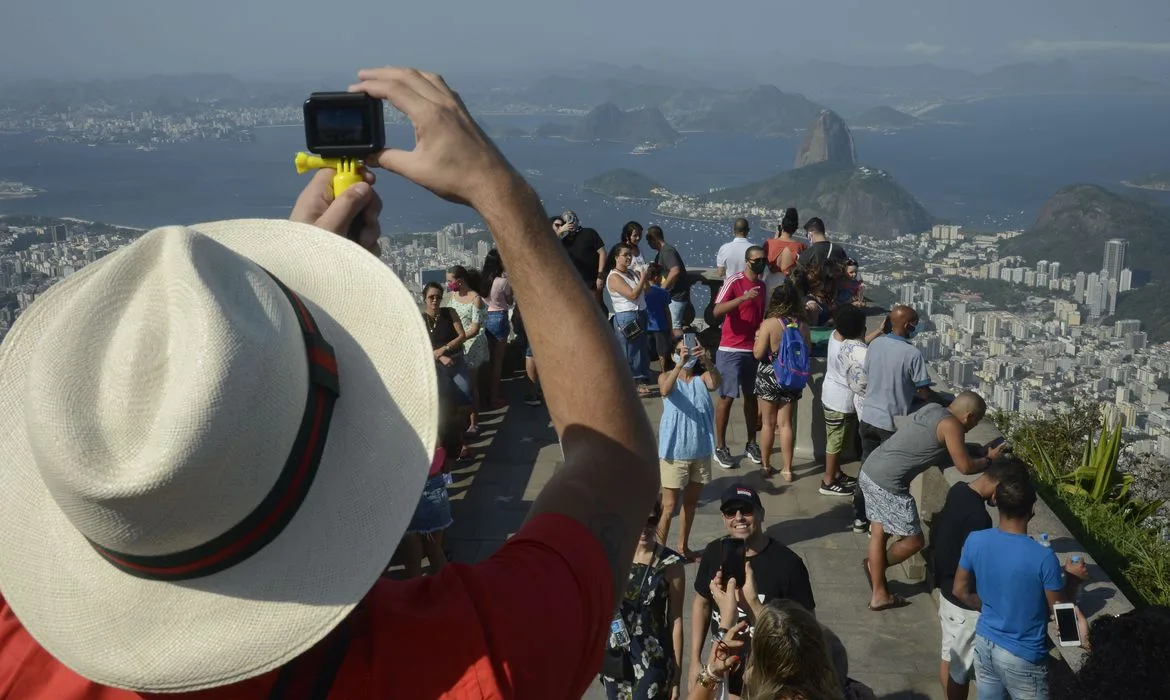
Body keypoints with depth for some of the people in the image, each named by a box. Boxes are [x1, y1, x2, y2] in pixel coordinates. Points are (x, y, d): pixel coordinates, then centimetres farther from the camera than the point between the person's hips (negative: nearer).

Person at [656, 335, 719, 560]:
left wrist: (706, 361, -43)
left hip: (700, 451, 4)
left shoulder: (702, 379, -1)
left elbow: (715, 383, -25)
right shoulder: (666, 376, -7)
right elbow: (665, 391, -31)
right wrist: (679, 364, -45)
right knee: (669, 505, 0)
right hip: (674, 452, -4)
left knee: (691, 502, 18)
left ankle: (683, 547, 33)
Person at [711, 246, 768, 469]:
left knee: (752, 396, 11)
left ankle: (751, 444, 21)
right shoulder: (733, 282, -11)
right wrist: (743, 298, -35)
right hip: (731, 350, -6)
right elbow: (717, 311, -24)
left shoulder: (763, 285, 11)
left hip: (754, 350, 6)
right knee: (727, 398, -2)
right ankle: (720, 448, 5)